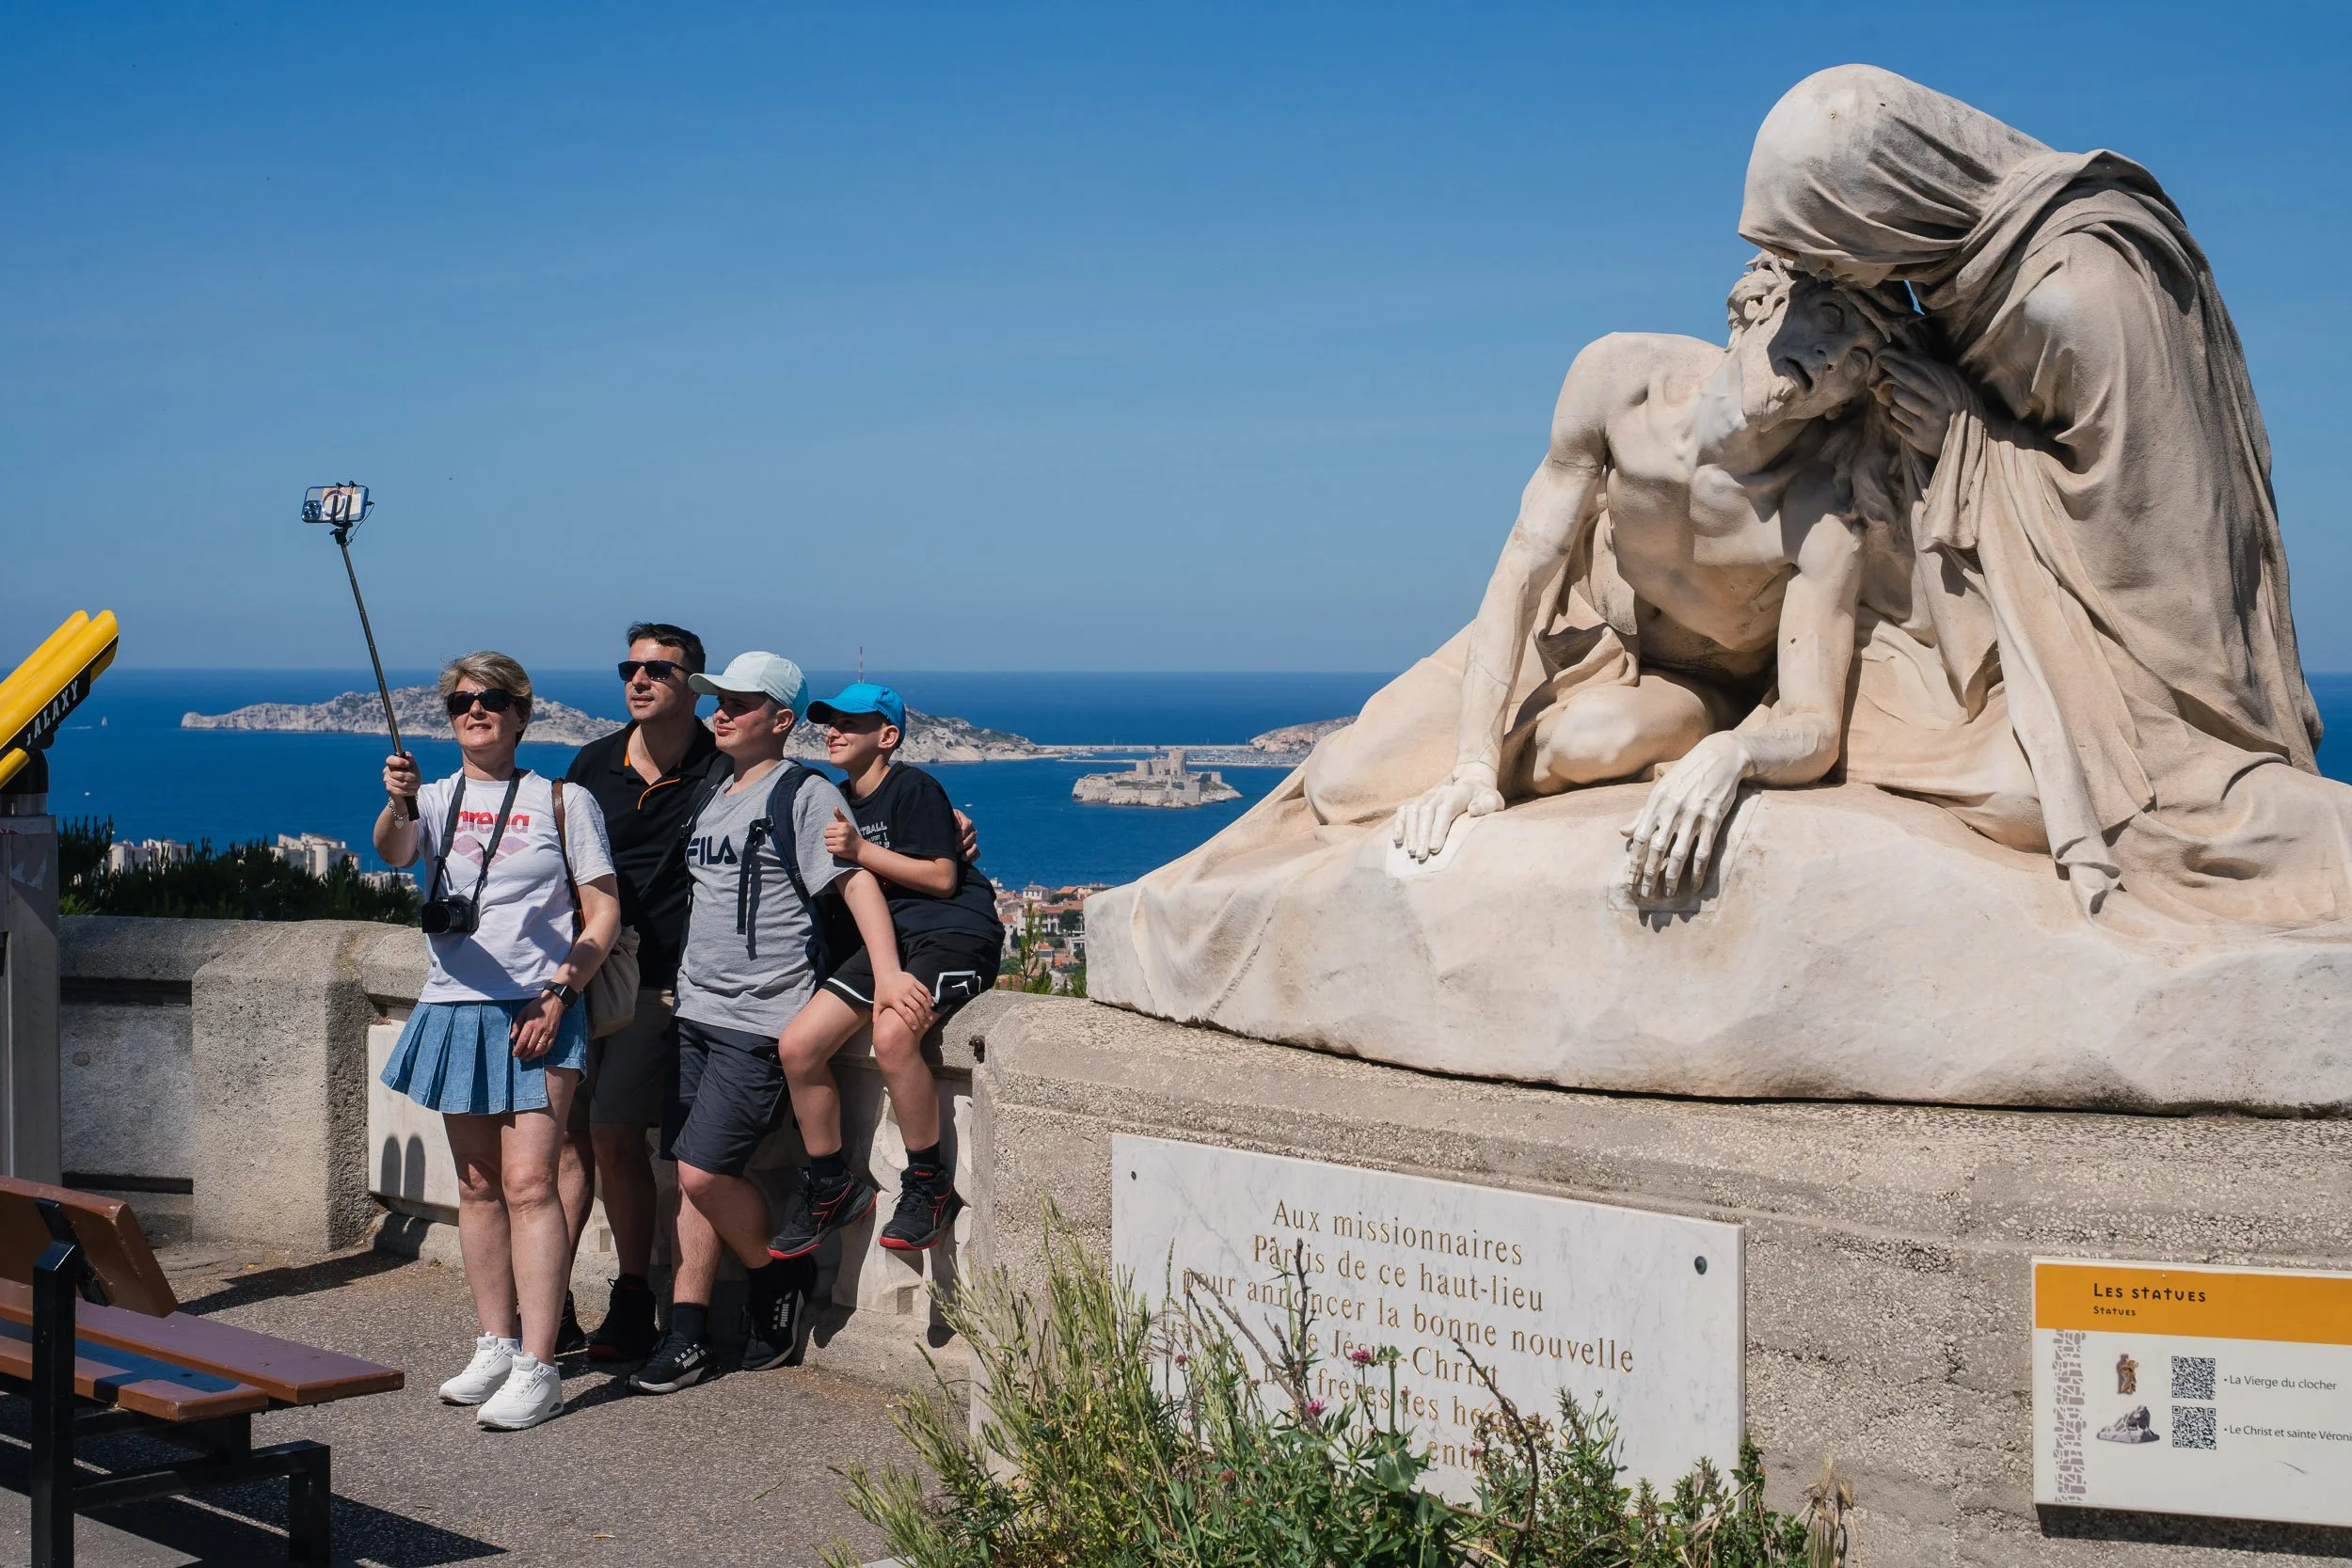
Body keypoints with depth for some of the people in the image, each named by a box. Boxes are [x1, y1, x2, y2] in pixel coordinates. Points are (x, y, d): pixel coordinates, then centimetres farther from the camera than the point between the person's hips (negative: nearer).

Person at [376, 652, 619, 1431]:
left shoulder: (562, 801, 3)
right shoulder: (435, 799, 9)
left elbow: (603, 910, 2)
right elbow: (392, 851, -13)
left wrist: (560, 992, -10)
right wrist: (396, 804, -35)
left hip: (538, 1012, -4)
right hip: (455, 1008, 4)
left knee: (528, 1182, -11)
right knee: (478, 1186, 10)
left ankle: (538, 1367, -11)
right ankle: (496, 1347, 19)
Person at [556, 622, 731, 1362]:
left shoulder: (721, 776, -3)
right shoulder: (594, 765, 8)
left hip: (660, 980, -4)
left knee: (615, 1132, -9)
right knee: (564, 1130, 2)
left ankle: (634, 1302, 6)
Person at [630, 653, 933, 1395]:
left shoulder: (805, 795, -7)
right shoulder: (713, 795, 17)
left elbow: (856, 881, -17)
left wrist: (888, 973, -29)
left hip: (762, 1019, -8)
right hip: (696, 1012, 8)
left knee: (704, 1169, -12)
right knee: (691, 1173, 5)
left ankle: (779, 1276, 13)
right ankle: (687, 1335, 10)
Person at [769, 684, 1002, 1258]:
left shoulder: (913, 787, -8)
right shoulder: (842, 801, 17)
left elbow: (942, 877, -13)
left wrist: (861, 851, -17)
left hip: (954, 932, -8)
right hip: (886, 937, 8)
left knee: (891, 1033, -36)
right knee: (797, 1045, -9)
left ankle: (928, 1184, -19)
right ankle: (832, 1187, 9)